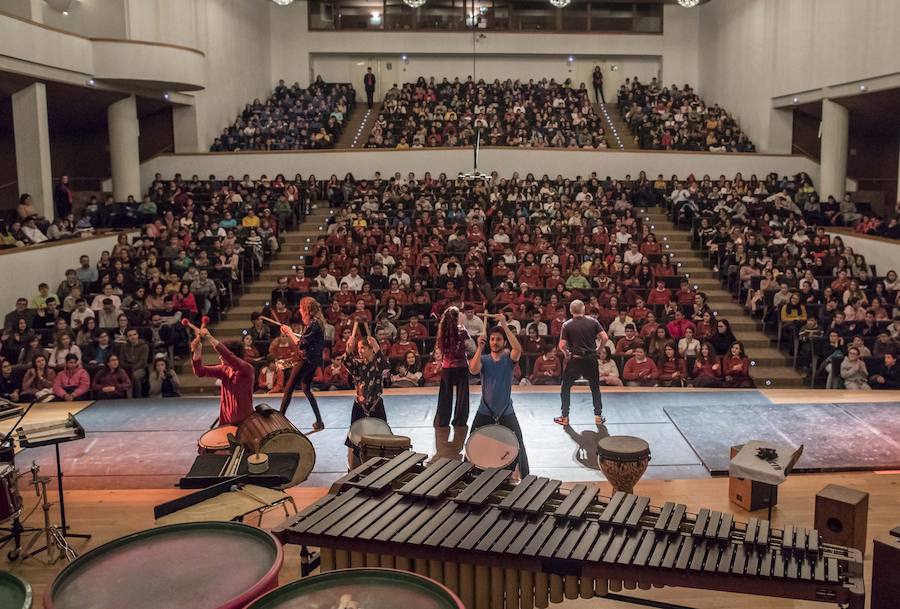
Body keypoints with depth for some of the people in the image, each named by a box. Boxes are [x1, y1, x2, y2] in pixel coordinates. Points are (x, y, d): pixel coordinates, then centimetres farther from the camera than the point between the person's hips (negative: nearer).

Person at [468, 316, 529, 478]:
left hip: (506, 412, -1)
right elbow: (473, 370, -21)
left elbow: (518, 349, -28)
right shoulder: (483, 359, -1)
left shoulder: (509, 358, -5)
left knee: (518, 447, 0)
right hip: (484, 411, 2)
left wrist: (505, 326, -34)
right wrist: (480, 347, -30)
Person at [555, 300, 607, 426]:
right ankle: (598, 416, 17)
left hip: (575, 360, -2)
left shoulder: (567, 325, -6)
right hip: (591, 359, 2)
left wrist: (566, 354, 10)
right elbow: (605, 338, -5)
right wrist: (598, 349, 11)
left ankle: (565, 417, 13)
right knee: (595, 388, 17)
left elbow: (562, 346, -10)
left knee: (565, 387, 13)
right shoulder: (593, 321, -2)